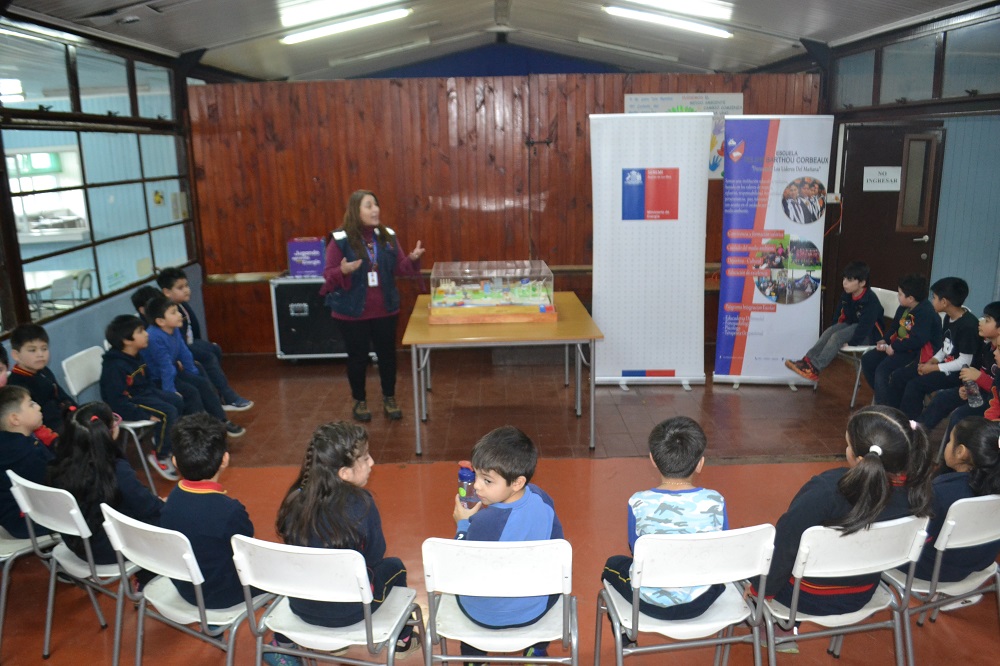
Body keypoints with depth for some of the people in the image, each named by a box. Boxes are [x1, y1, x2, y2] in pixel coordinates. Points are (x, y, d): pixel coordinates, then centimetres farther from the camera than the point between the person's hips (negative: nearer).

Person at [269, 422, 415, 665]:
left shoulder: (296, 499, -11)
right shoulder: (361, 503, -24)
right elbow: (375, 556, -12)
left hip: (301, 607, 4)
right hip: (349, 611, -3)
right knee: (394, 566, 23)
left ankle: (283, 644, 38)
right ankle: (402, 638, 41)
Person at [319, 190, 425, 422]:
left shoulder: (387, 236, 1)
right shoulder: (340, 240, -12)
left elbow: (399, 267, 4)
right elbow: (328, 275, -10)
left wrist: (412, 259, -16)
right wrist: (343, 271, -31)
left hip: (385, 310, 4)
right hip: (352, 312, -3)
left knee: (387, 354, 12)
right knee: (358, 357, 10)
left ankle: (389, 399, 30)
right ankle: (359, 401, 29)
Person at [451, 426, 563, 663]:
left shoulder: (484, 522, -34)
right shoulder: (542, 499, -16)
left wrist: (463, 524, -9)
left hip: (486, 616, -3)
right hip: (536, 611, 4)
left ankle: (472, 654, 43)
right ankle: (538, 651, 49)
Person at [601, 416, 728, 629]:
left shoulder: (639, 503, -18)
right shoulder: (715, 502, -16)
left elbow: (636, 549, -2)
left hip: (651, 603, -1)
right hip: (699, 603, 1)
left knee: (613, 563, 31)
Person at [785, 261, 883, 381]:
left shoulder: (871, 301, -25)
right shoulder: (846, 295, -2)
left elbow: (864, 327, -29)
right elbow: (838, 316, 7)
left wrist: (850, 343, -30)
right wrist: (832, 331, 0)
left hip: (868, 334, -7)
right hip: (851, 325, 7)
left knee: (838, 337, -29)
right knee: (829, 331, -20)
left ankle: (815, 368, -34)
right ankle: (806, 360, -31)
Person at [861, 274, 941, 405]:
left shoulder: (926, 313, -21)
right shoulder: (903, 308, 8)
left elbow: (918, 340, -28)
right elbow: (894, 327, 19)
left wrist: (894, 347, -22)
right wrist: (885, 340, 1)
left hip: (918, 352, -10)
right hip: (900, 346, 10)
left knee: (883, 369, -26)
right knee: (867, 360, 3)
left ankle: (883, 406, -14)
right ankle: (881, 394, 16)